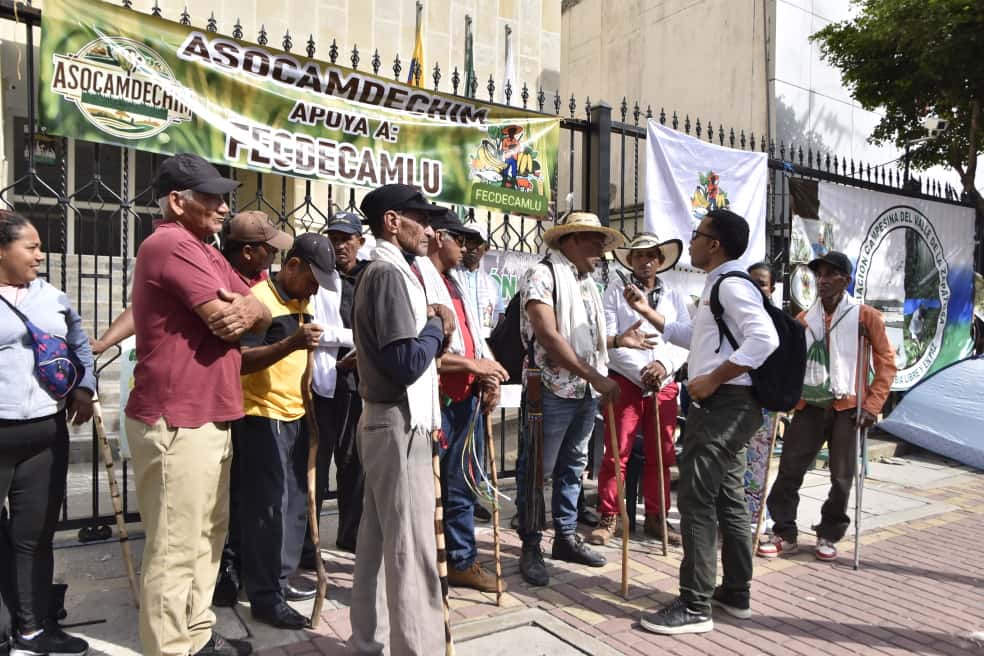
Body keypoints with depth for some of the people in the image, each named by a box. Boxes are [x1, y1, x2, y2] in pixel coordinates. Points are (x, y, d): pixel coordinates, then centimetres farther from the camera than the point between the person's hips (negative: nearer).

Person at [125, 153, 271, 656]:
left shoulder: (204, 251, 18)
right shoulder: (172, 244, -14)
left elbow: (261, 315, 11)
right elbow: (227, 319, -22)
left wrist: (247, 310, -11)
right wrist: (244, 308, -1)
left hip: (209, 417, 10)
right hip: (176, 422, -10)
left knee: (208, 535, 18)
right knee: (175, 549, -1)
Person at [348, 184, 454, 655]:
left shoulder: (387, 272, 15)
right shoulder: (389, 274, -16)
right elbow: (407, 364, -23)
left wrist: (434, 331, 1)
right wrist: (437, 325, -8)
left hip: (386, 421, 10)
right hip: (400, 426, -10)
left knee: (379, 540, 16)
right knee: (412, 548, -3)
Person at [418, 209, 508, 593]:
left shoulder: (452, 283, 19)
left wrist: (488, 376, 3)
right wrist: (472, 364, -17)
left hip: (468, 397, 9)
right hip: (437, 400, -9)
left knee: (463, 485, 18)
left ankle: (462, 560, 32)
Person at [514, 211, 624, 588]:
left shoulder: (587, 282, 15)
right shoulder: (542, 276, -10)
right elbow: (549, 337, -19)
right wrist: (597, 377, -20)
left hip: (587, 391, 8)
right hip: (553, 390, -8)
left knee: (572, 466, 17)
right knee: (537, 469, 2)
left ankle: (566, 537, 29)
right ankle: (530, 547, 14)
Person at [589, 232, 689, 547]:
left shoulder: (674, 298, 13)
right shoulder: (616, 291, 4)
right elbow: (606, 336, -5)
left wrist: (664, 364, -12)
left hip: (664, 386, 4)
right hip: (625, 381, -3)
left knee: (661, 455, 9)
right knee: (616, 453, -3)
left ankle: (655, 517, 22)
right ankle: (608, 518, 9)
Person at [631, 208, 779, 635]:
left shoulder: (731, 284, -14)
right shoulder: (717, 286, 19)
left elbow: (764, 340, -27)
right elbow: (692, 336, 30)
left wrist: (712, 379, -23)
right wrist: (647, 312, 24)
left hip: (723, 403, -11)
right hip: (725, 404, 11)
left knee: (696, 500, -7)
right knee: (728, 499, 16)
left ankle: (695, 607, 1)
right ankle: (736, 593, 27)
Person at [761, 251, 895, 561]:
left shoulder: (865, 316, -2)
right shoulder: (803, 319, 8)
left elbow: (886, 361, -2)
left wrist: (872, 405, -8)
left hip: (847, 407, -2)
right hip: (809, 406, 3)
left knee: (842, 477, 5)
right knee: (789, 470, 1)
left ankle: (828, 536, 24)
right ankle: (784, 534, 13)